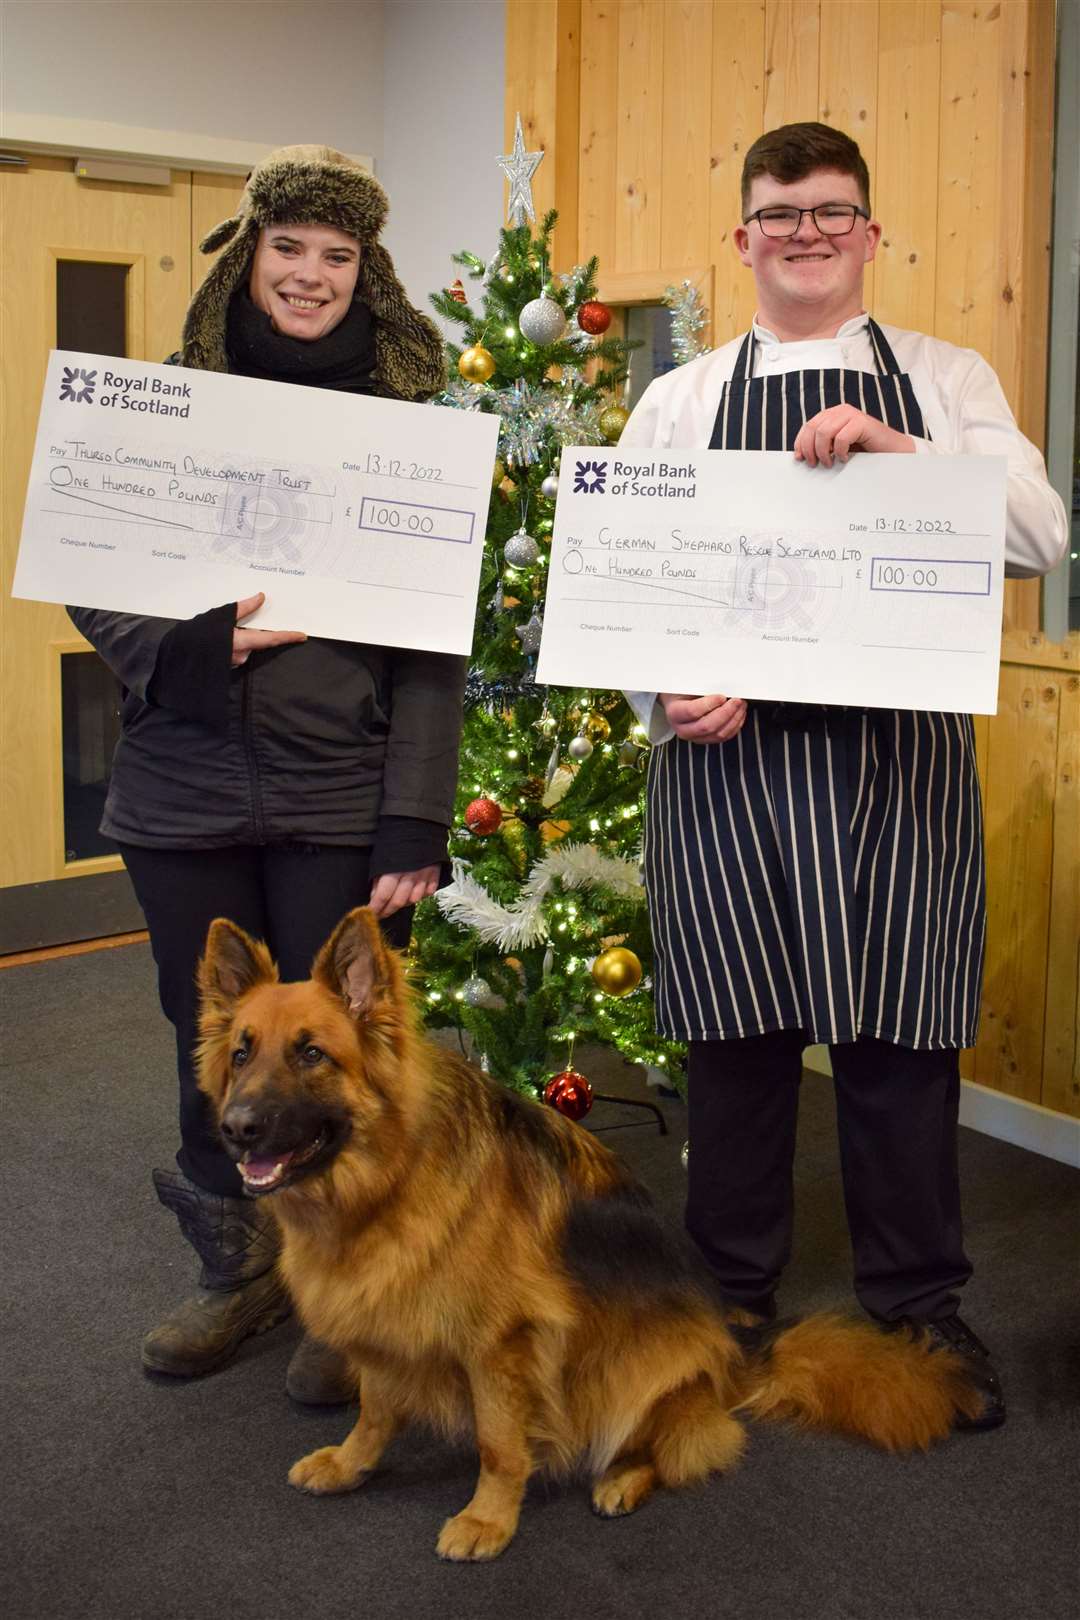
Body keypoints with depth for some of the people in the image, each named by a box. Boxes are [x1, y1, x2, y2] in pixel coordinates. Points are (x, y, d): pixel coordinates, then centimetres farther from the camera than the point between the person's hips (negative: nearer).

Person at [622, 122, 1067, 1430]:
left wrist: (899, 450, -16)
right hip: (727, 753, 0)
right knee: (736, 1029, 7)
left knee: (902, 1030, 5)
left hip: (900, 755, 0)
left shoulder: (946, 384, 9)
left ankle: (918, 1306, 23)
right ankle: (736, 1296, 25)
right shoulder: (677, 403, 10)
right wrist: (664, 697, -12)